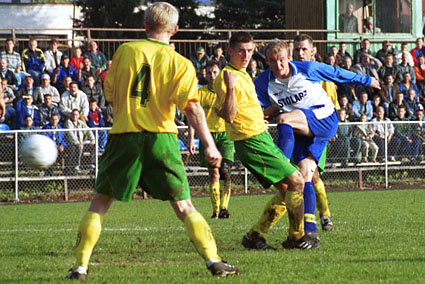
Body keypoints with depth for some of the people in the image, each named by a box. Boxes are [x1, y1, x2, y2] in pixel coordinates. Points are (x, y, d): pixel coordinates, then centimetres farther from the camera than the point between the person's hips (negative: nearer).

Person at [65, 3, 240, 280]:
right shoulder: (181, 63, 0)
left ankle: (81, 266, 6)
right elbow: (192, 107, -10)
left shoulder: (125, 51, 4)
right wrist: (210, 144, -12)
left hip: (123, 134, 1)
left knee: (100, 202, 11)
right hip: (161, 136, 0)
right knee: (184, 207, 5)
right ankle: (214, 260, -5)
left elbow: (110, 95, 11)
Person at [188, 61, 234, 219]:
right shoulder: (200, 92, 5)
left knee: (224, 171, -16)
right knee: (213, 174, 0)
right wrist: (191, 139, -3)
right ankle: (216, 210, 6)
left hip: (225, 135, -1)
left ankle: (224, 207, -18)